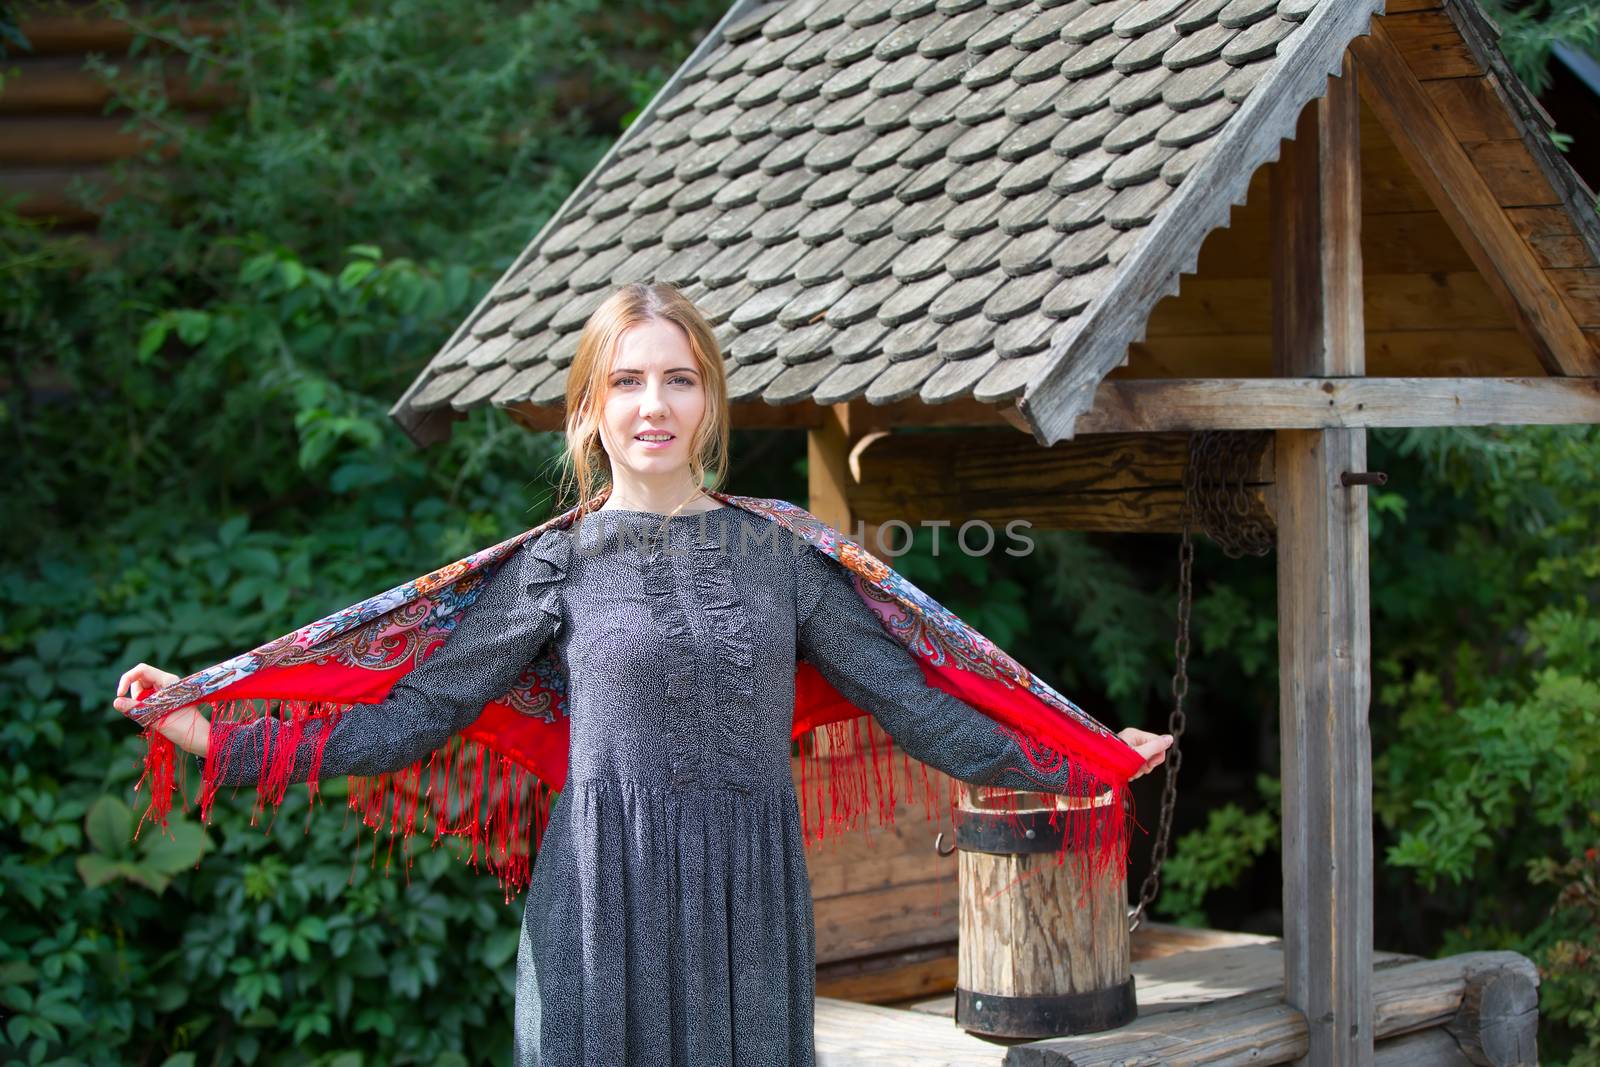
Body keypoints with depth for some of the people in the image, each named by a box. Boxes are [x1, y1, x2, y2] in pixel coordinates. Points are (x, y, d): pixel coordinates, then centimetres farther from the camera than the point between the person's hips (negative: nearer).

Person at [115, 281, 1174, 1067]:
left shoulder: (783, 555, 7)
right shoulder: (560, 565, 3)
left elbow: (911, 702, 10)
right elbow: (418, 711, 2)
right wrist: (218, 737, -4)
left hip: (748, 914, 1)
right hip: (603, 910, -1)